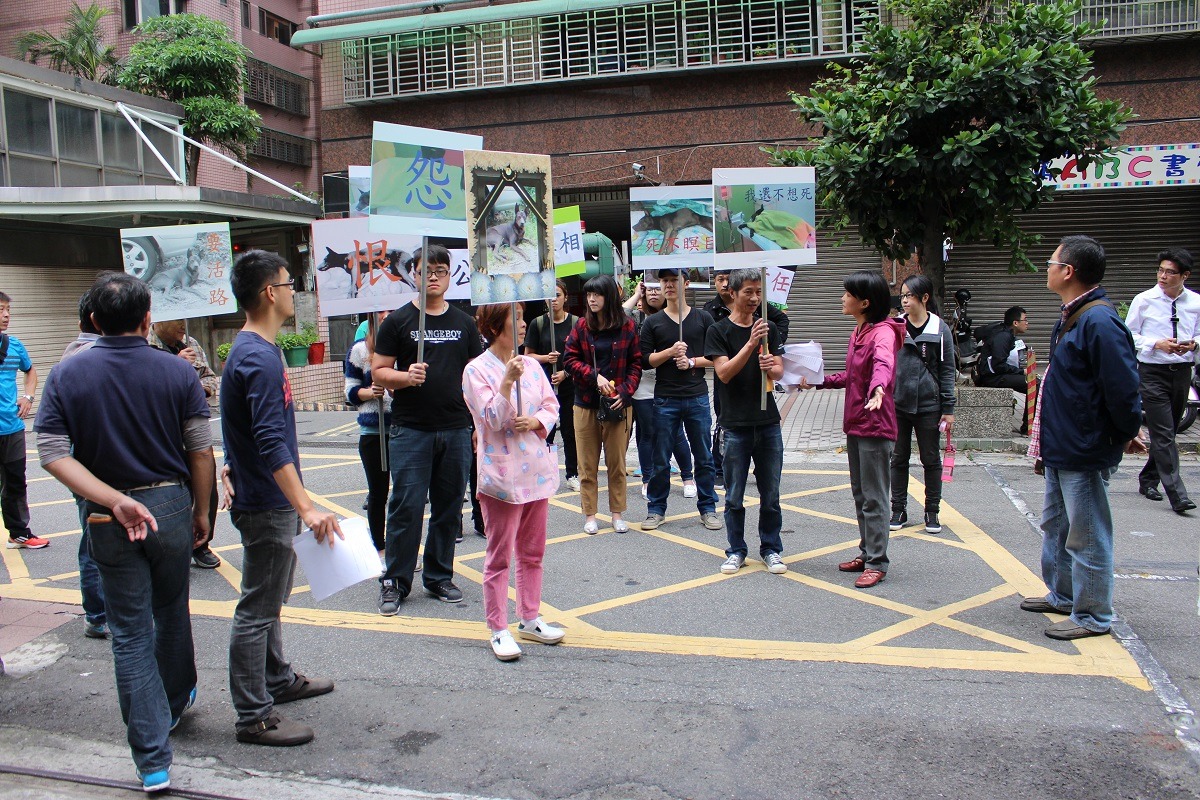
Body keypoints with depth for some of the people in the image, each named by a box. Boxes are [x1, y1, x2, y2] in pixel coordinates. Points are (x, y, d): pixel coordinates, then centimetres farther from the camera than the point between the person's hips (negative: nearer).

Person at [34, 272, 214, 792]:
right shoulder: (178, 373, -7)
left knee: (130, 635, 6)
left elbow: (53, 454, -13)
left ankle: (153, 760, 8)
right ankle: (176, 700, 45)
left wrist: (114, 500, -16)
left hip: (108, 521, 0)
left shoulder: (66, 376, -4)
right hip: (171, 507, 0)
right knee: (171, 612, 22)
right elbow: (201, 453, -5)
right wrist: (201, 512, 7)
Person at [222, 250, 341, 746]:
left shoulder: (253, 349, 10)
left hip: (266, 500, 11)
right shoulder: (259, 358, -22)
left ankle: (278, 681, 37)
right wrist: (306, 508, -35)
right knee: (257, 610, -1)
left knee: (269, 600, 22)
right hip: (267, 505, -11)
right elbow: (271, 444, -31)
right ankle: (254, 717, 10)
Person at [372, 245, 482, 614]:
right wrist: (406, 377, -19)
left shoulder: (464, 323, 12)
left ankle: (440, 577, 22)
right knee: (406, 507, -2)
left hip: (456, 431, 3)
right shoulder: (398, 321, 3)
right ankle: (395, 581, 11)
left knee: (449, 508, 9)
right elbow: (378, 372, 1)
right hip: (410, 430, -3)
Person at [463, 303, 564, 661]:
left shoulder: (531, 364, 9)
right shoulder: (477, 370, -9)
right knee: (499, 555, 2)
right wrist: (507, 382, -27)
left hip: (537, 470, 6)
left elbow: (552, 406, 10)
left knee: (532, 552, 15)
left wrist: (537, 421, -10)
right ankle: (498, 630, 12)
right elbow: (493, 419, -16)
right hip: (502, 474, -6)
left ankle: (529, 619, 28)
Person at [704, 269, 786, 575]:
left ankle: (771, 549, 21)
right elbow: (724, 373, -12)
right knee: (734, 496, 5)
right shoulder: (719, 331, -1)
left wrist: (770, 367, -18)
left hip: (768, 423, 3)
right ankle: (736, 550, 19)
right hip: (735, 425, -3)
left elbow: (780, 371, 6)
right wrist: (751, 344, -22)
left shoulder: (769, 328, 10)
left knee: (770, 494, 8)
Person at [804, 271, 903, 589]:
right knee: (860, 494, 17)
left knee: (874, 498, -2)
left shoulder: (883, 332, -17)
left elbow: (883, 363, -40)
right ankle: (866, 553, 28)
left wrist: (878, 389, -58)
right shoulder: (857, 332, 12)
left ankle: (877, 563, 8)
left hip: (876, 426, -9)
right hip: (855, 424, 10)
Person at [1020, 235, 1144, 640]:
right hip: (1061, 448, 11)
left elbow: (1122, 387, -23)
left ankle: (1092, 616, 16)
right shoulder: (1071, 318, 9)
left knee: (1087, 538, 2)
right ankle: (1061, 595, 38)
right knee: (1055, 526, 23)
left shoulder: (1099, 322, -24)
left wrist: (1127, 433, -9)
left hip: (1084, 452, -11)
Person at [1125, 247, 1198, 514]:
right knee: (1163, 434, -9)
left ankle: (1148, 479, 32)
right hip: (1153, 372, -4)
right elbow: (1129, 335, -1)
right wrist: (1156, 344, -16)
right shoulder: (1144, 301, -5)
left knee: (1166, 432, 15)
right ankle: (1177, 494, -10)